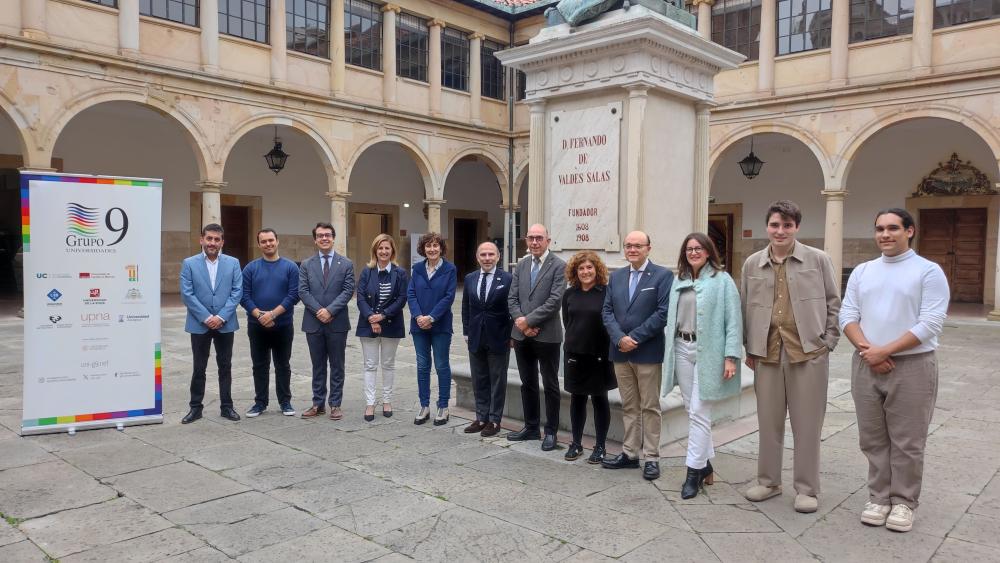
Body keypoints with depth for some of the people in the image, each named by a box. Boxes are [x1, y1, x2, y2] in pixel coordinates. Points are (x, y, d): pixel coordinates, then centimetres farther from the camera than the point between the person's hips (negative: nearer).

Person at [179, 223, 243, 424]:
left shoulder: (233, 263, 3)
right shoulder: (189, 263, 0)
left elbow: (237, 292, -3)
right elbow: (187, 294, -6)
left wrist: (221, 317, -12)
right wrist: (206, 317, -13)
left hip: (225, 324, 1)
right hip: (199, 324, -1)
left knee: (225, 367, 8)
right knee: (199, 368, 7)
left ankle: (227, 406, 17)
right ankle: (196, 407, 17)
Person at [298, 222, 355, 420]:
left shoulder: (346, 264, 2)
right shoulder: (306, 264, 7)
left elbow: (348, 291, -5)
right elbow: (303, 291, -1)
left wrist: (330, 310, -16)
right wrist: (318, 311, -14)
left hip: (337, 322, -1)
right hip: (313, 322, 2)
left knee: (337, 366, 5)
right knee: (318, 366, 10)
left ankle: (335, 404, 13)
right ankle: (318, 404, 18)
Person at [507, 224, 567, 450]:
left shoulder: (558, 266, -7)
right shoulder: (521, 265, 11)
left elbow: (555, 300, -16)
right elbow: (512, 298, 8)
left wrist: (528, 320, -16)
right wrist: (520, 321, -9)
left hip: (546, 335, -6)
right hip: (522, 334, 6)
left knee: (550, 385, 5)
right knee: (527, 383, 15)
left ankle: (550, 431, 16)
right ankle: (531, 427, 27)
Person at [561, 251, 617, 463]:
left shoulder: (606, 292, -8)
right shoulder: (569, 294, 6)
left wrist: (606, 349, -7)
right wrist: (576, 338, 10)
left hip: (600, 355, -4)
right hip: (574, 354, 4)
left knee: (600, 399, 6)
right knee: (577, 398, 11)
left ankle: (600, 446, 16)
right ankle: (576, 443, 22)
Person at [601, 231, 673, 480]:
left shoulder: (663, 275, -5)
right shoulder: (616, 276, 12)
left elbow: (663, 312, -13)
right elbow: (607, 311, 6)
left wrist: (634, 338, -16)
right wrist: (619, 338, -11)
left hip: (648, 353, -5)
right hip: (621, 352, 5)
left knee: (650, 407, 3)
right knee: (629, 406, 13)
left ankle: (651, 458, 11)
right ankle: (630, 453, 21)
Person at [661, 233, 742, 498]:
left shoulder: (722, 280, -4)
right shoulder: (679, 281, 12)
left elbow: (733, 320, -8)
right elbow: (672, 318, 12)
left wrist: (731, 357, -15)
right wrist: (669, 354, 9)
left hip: (708, 351, -6)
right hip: (682, 350, 6)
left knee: (699, 412, -6)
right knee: (692, 409, 12)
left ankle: (694, 471, 2)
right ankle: (705, 462, 25)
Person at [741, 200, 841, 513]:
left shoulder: (818, 260, 0)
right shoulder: (752, 264, 7)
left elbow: (833, 304, 4)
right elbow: (746, 309, 11)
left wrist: (827, 343, -2)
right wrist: (749, 349, 8)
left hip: (809, 353, -2)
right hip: (767, 353, 3)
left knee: (807, 424, 5)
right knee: (769, 422, 12)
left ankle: (807, 489, 18)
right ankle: (768, 481, 26)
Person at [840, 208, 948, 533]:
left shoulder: (929, 271, -3)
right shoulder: (862, 272, 10)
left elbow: (930, 323, -11)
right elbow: (848, 316, 6)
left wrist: (885, 351, -15)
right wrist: (867, 349, -11)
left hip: (912, 366, -4)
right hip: (866, 365, 4)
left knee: (906, 442, 4)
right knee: (873, 439, 10)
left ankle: (903, 502, 18)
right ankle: (879, 497, 22)